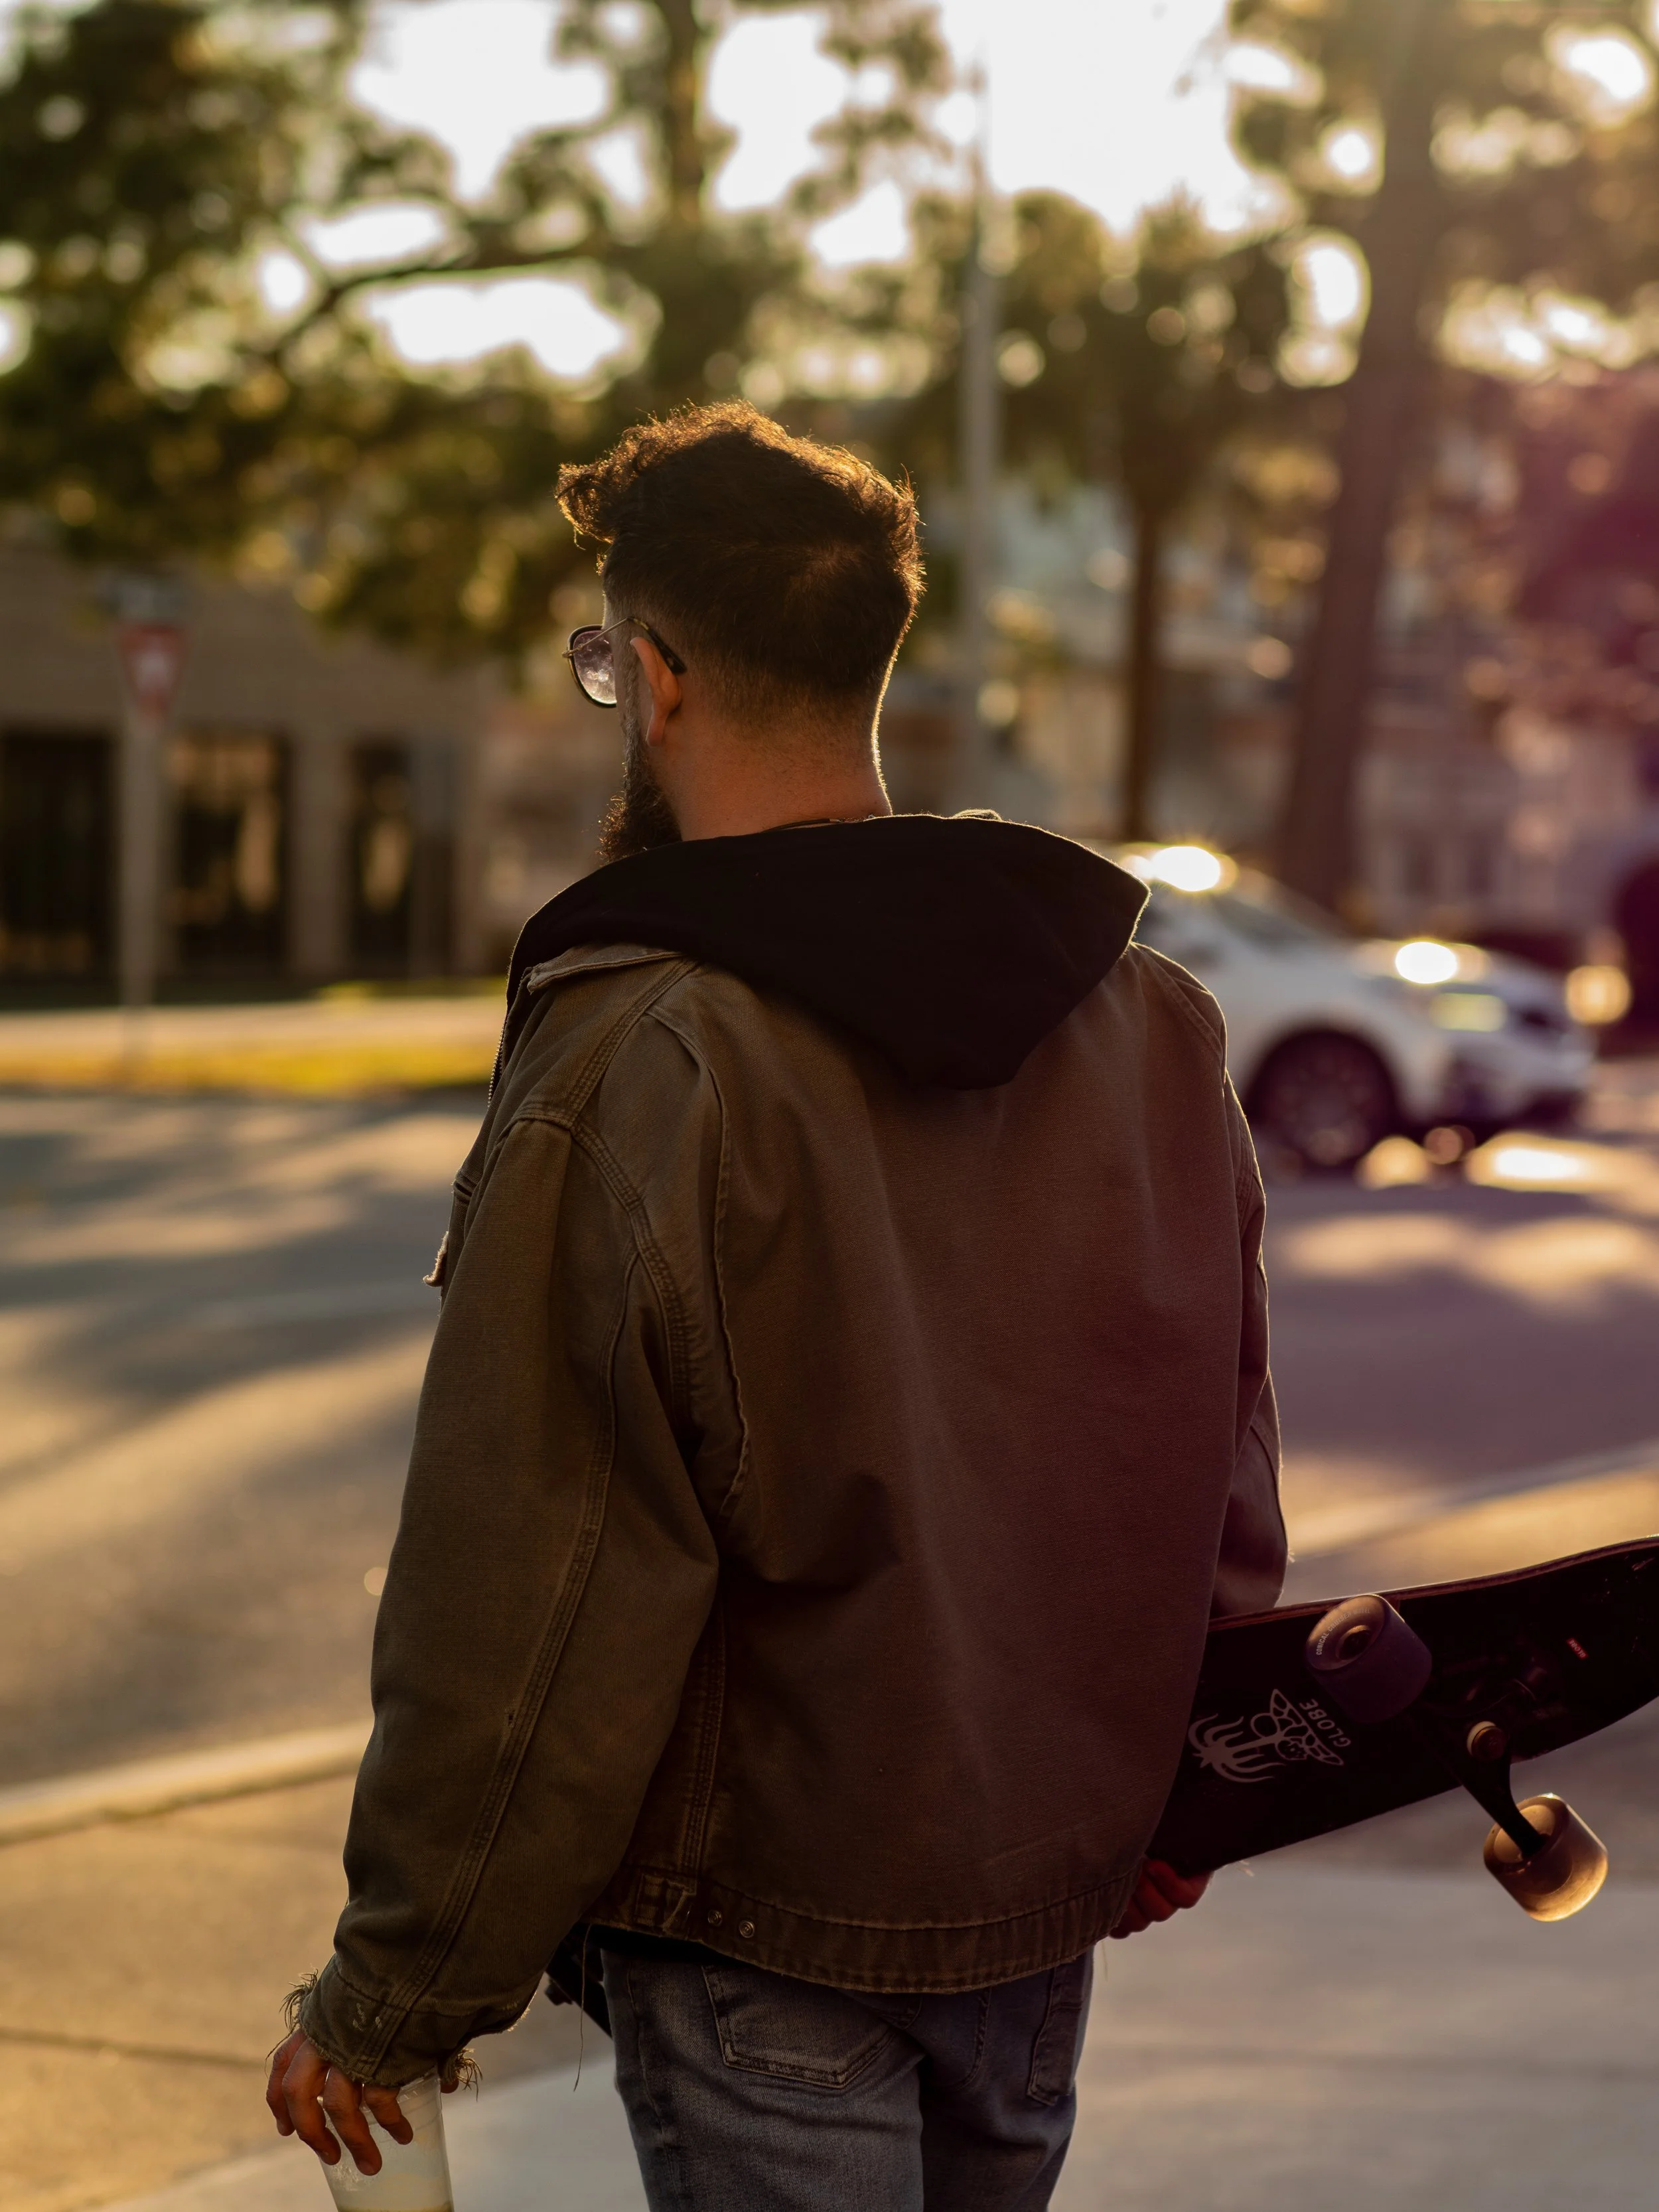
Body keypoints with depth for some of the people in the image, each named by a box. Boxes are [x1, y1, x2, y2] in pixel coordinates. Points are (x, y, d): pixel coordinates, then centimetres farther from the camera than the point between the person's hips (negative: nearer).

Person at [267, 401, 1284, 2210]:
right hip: (1056, 1893, 6)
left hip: (773, 1925, -6)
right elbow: (1229, 1467, 10)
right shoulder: (1151, 1010, 1)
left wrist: (391, 2003, -9)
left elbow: (529, 1600, -19)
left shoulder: (633, 1061, -20)